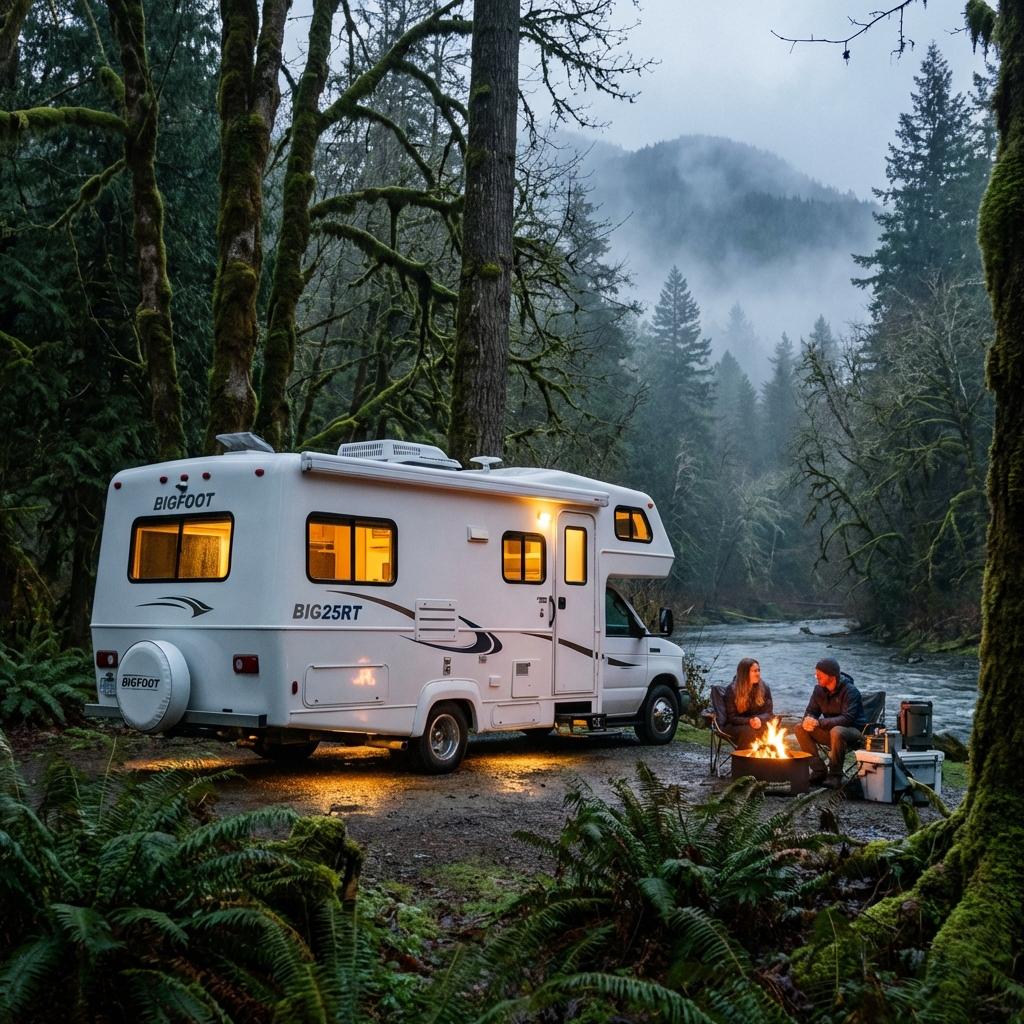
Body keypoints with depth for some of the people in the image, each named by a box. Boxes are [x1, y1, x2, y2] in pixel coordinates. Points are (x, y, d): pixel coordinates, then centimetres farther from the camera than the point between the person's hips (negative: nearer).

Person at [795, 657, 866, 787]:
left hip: (854, 731, -7)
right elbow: (811, 712, 3)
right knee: (801, 728, -13)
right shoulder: (819, 690, -1)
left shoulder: (850, 691, -21)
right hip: (830, 731, 7)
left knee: (837, 731, -39)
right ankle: (819, 770, -11)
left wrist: (819, 723, -37)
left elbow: (847, 719, -30)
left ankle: (835, 775, -24)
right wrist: (808, 720, -24)